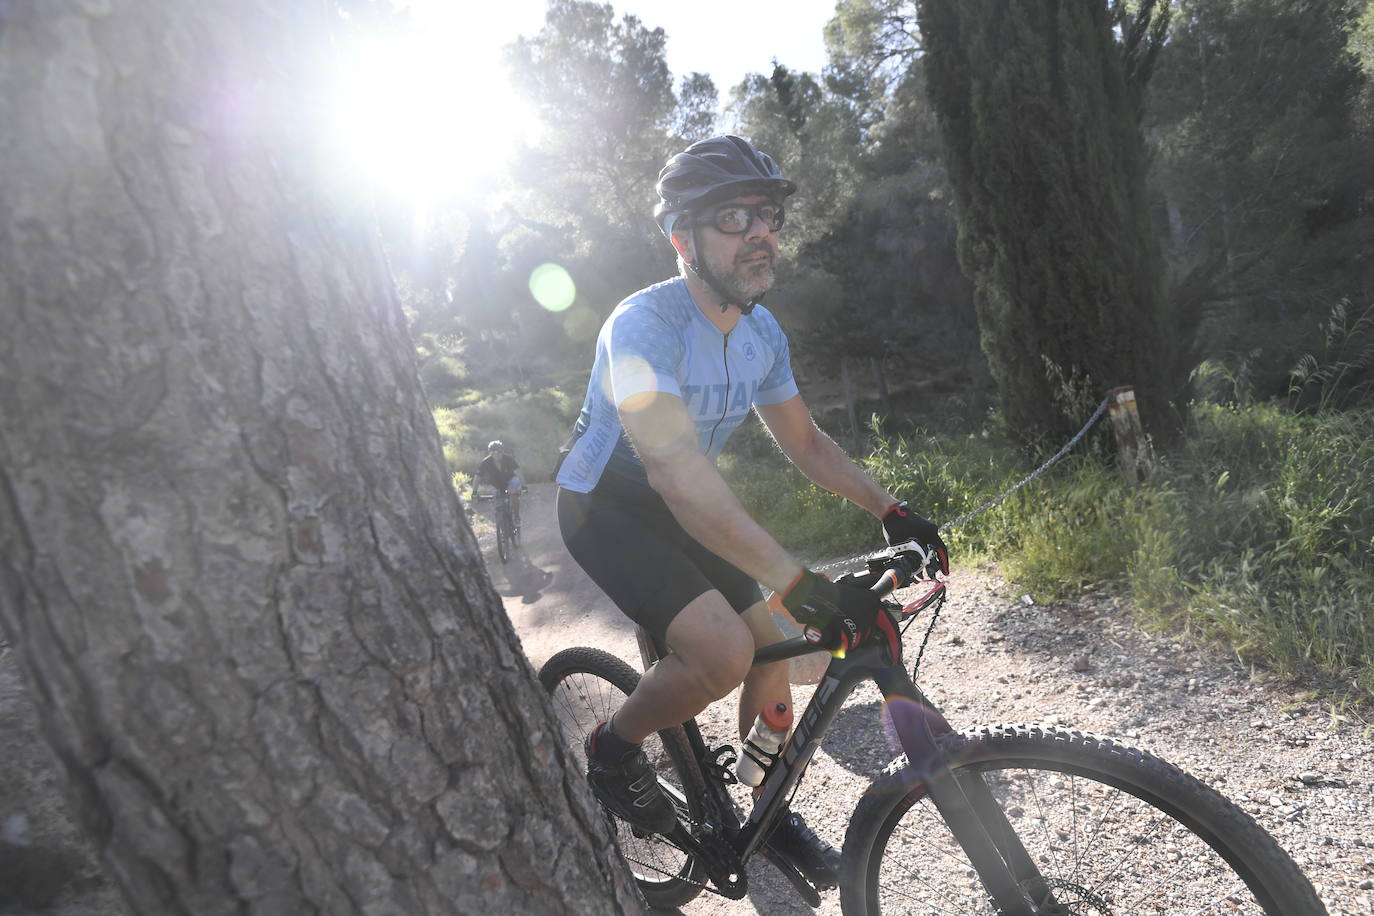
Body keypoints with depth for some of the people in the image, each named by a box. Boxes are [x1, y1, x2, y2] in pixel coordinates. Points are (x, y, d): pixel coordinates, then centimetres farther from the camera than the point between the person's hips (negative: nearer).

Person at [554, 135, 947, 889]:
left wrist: (890, 510, -7)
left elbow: (804, 441, 6)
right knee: (723, 652, -23)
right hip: (605, 505, -7)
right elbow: (675, 467, -42)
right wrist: (800, 584, -48)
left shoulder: (762, 333, -4)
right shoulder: (643, 325, -30)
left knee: (772, 643, 3)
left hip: (677, 509, 7)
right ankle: (612, 753, 7)